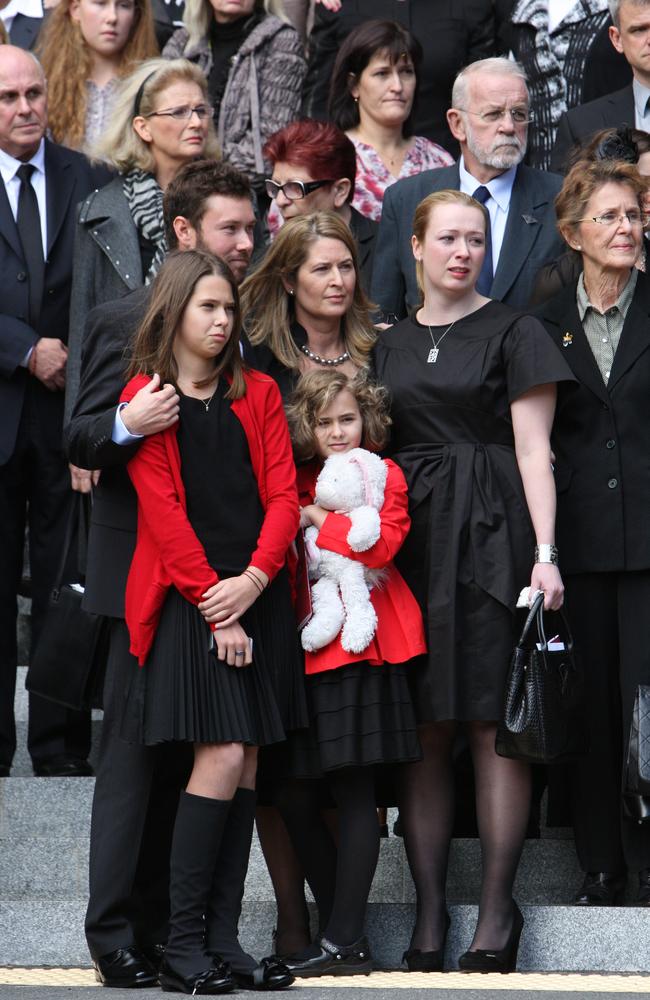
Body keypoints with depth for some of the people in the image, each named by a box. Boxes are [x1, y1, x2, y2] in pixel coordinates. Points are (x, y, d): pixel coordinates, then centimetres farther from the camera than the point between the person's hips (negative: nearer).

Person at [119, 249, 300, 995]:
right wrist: (212, 605, -11)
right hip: (188, 600, -4)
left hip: (256, 597, 5)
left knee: (245, 766, 1)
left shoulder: (257, 394, 15)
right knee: (222, 757, -15)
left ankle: (224, 938, 5)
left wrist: (253, 581, -8)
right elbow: (161, 510, -5)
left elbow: (283, 494, 8)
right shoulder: (145, 397, 2)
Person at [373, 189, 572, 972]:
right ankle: (428, 910, 4)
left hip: (490, 533, -4)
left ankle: (497, 908, 1)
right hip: (409, 534, 4)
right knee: (425, 730, 1)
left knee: (493, 723, -5)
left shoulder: (512, 333, 3)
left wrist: (545, 551, -11)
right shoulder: (389, 345, 15)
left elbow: (533, 449, -3)